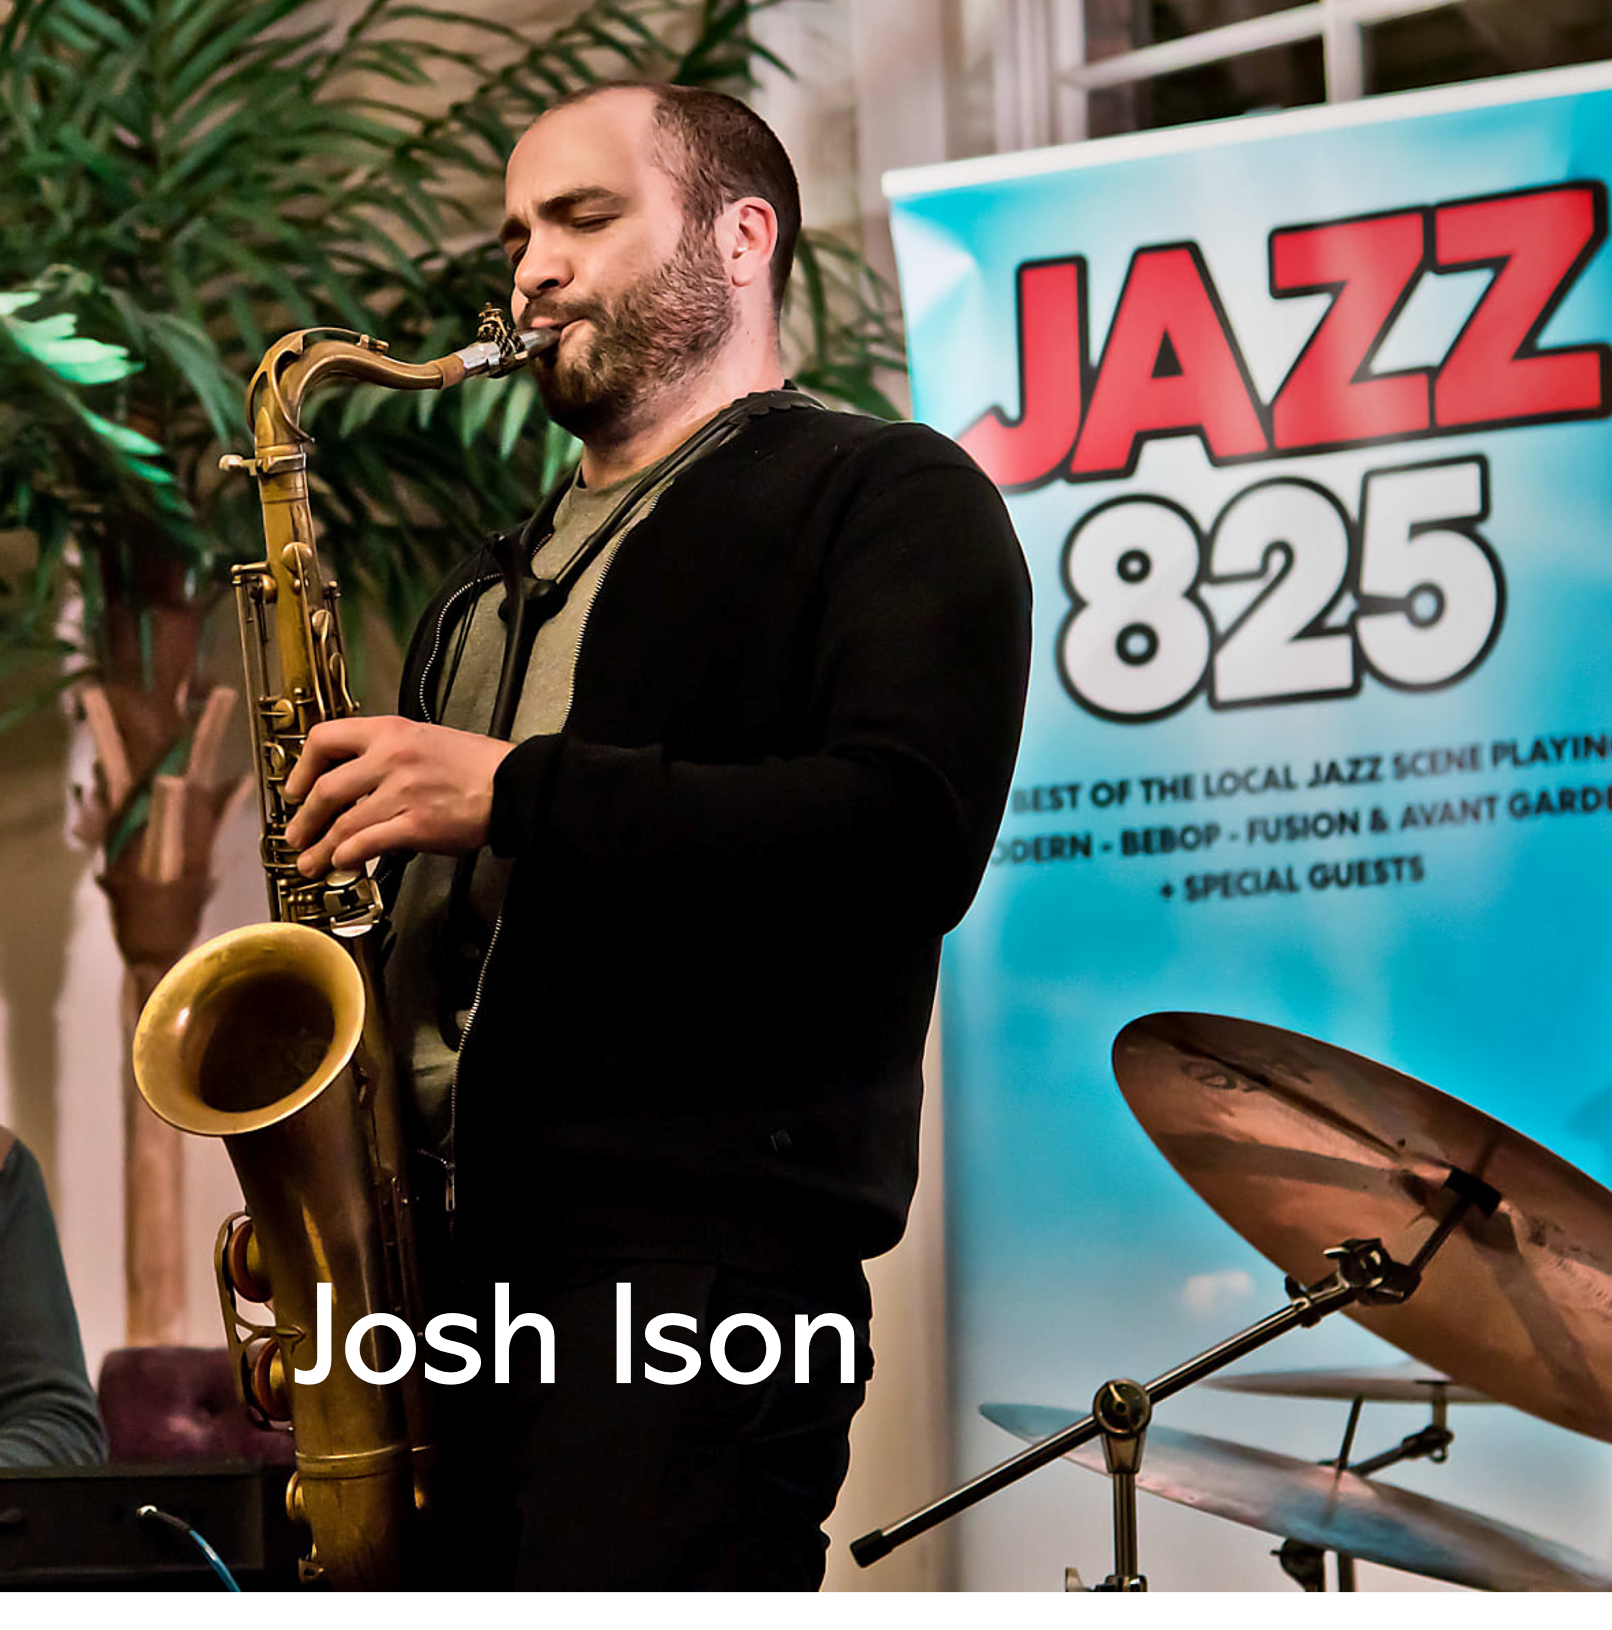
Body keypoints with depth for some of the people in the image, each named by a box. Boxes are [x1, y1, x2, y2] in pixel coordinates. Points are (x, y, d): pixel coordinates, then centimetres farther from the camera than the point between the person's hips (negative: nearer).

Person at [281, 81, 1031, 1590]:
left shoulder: (886, 500, 3)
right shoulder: (494, 589, 27)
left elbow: (913, 833, -14)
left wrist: (518, 790, -16)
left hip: (705, 1230, -7)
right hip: (441, 1243, 7)